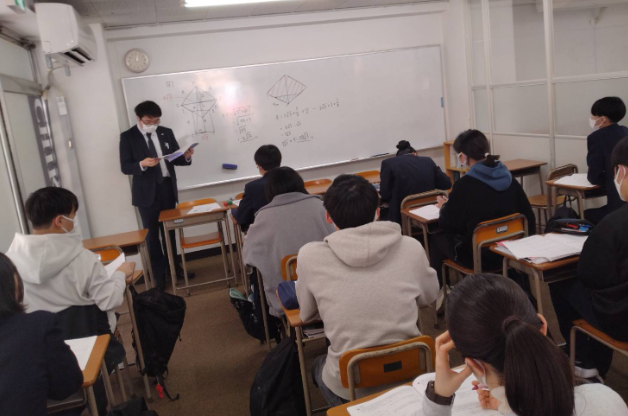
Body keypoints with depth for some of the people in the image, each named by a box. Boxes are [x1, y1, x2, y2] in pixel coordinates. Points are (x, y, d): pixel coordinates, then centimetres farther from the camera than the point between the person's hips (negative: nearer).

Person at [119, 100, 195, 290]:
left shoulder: (166, 132, 6)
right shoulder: (128, 137, -5)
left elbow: (175, 159, 8)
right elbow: (125, 167, -9)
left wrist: (186, 157, -14)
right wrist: (143, 164, -28)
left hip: (168, 188, 3)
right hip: (147, 192, -3)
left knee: (169, 231, 14)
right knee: (152, 234, 7)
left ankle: (174, 267, 27)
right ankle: (159, 273, 18)